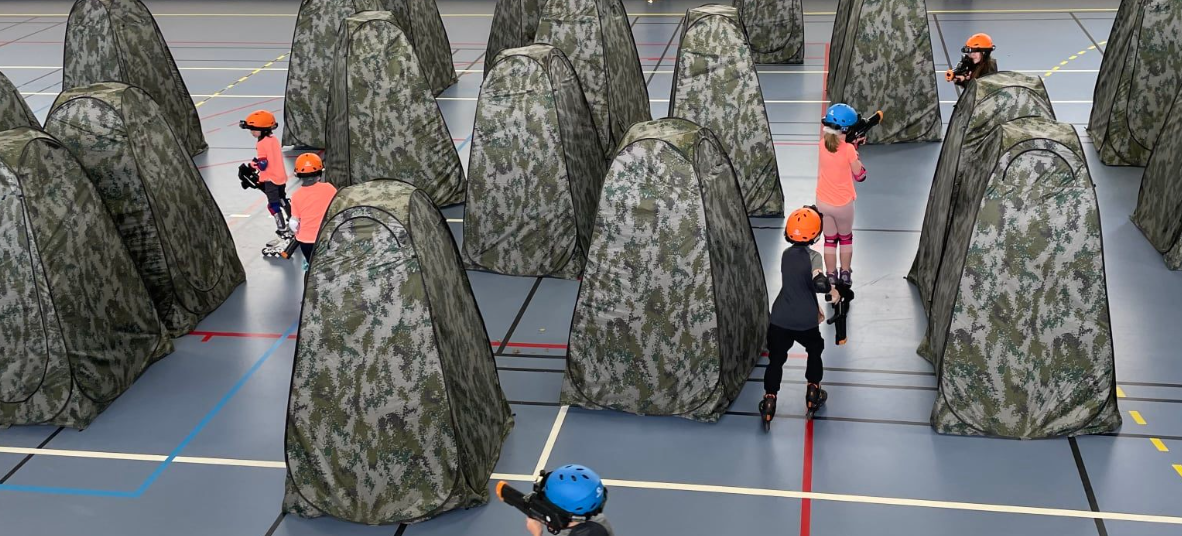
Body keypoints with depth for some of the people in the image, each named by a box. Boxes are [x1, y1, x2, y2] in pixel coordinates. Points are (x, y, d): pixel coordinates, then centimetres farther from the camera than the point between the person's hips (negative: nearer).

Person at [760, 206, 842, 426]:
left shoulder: (786, 254, 4)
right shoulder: (812, 256, -15)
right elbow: (818, 282, -34)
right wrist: (832, 291, -13)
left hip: (780, 320, 3)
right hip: (806, 322, -3)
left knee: (776, 359, 14)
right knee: (815, 351, 25)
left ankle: (769, 400, 10)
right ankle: (813, 395, 33)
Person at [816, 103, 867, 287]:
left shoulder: (821, 145, -10)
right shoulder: (848, 149, -22)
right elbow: (859, 174, -10)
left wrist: (853, 145, 3)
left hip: (823, 201, 3)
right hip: (843, 203, -3)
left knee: (829, 239, 17)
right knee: (846, 238, 22)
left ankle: (831, 277, 22)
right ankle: (845, 274, 30)